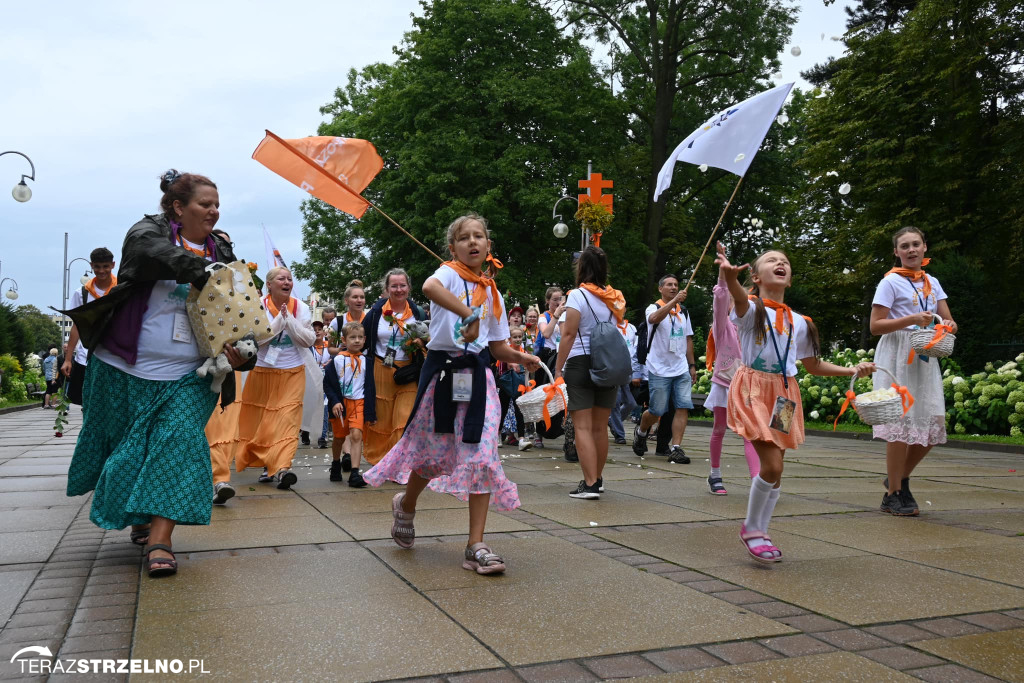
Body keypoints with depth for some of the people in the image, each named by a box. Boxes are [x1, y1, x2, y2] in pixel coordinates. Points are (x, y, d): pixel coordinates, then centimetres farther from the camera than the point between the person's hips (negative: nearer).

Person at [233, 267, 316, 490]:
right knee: (261, 420, 5)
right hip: (263, 371, 0)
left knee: (286, 420, -11)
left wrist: (290, 320, -15)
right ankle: (268, 465, 19)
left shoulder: (301, 308, 0)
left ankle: (281, 467, -18)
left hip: (292, 373, 0)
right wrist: (279, 320, -18)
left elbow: (309, 340, -5)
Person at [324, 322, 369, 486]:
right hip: (340, 403, 0)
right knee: (339, 437, 13)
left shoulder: (365, 360, 5)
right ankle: (336, 464, 40)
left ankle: (354, 473, -18)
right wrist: (334, 402, -11)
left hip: (358, 403, 0)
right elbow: (327, 383, 0)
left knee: (356, 435, -16)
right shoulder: (337, 360, -2)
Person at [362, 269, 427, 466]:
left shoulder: (418, 313, 4)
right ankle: (377, 459, 29)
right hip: (380, 372, 0)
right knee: (380, 419, 9)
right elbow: (362, 339, 10)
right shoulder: (376, 312, 2)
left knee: (405, 420, -8)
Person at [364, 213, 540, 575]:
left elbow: (497, 346, 18)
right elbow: (429, 287, -30)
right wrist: (468, 315, -39)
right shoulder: (449, 273, -3)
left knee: (482, 457, -6)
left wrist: (522, 357, -1)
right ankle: (406, 504, 40)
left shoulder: (492, 293, 14)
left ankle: (476, 546, 0)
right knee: (434, 453, 8)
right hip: (442, 370, -4)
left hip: (477, 375, 4)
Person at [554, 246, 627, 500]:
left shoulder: (577, 295, -8)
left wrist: (558, 369, -10)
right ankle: (597, 479, 26)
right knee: (600, 427, 14)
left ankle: (590, 484, -8)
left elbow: (568, 335, -12)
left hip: (580, 364, -6)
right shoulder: (613, 297, 10)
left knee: (582, 427, -4)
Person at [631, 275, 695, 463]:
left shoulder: (683, 312, 16)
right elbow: (654, 318, -28)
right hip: (659, 370, -5)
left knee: (683, 407, -8)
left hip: (682, 370, 5)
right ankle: (640, 432, 30)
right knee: (657, 411, 1)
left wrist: (692, 365, 16)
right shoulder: (654, 308, -2)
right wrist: (674, 300, -37)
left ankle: (675, 448, -5)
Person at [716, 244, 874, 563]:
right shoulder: (751, 309, -6)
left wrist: (851, 370, 11)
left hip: (784, 394, 6)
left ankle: (760, 532, 25)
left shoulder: (798, 322, 12)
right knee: (771, 465, -15)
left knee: (775, 468, 9)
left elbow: (812, 365, 22)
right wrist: (730, 277, -55)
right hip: (754, 389, -6)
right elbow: (741, 300, -33)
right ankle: (751, 527, 7)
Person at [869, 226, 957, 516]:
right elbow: (875, 325, -9)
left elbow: (948, 320, 15)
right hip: (897, 358, -6)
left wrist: (949, 326, -9)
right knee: (901, 422, -7)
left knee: (932, 424, 4)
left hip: (925, 359, 6)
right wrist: (912, 319, -19)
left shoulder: (932, 283, 16)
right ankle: (893, 495, 3)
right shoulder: (891, 282, -3)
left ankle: (901, 478, 25)